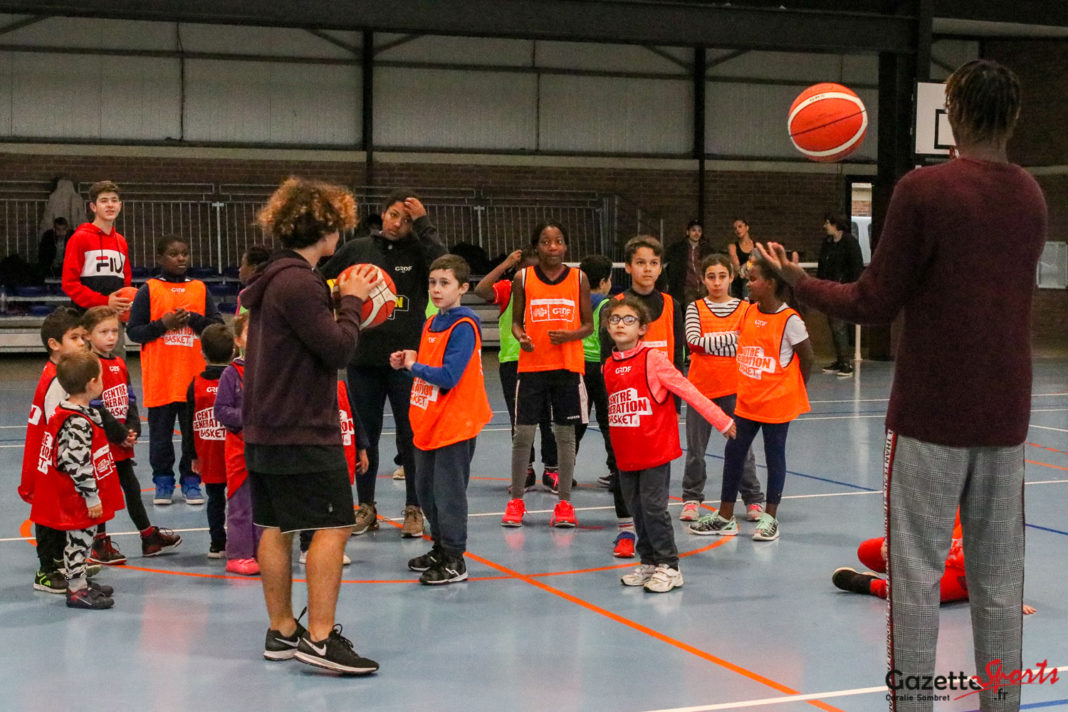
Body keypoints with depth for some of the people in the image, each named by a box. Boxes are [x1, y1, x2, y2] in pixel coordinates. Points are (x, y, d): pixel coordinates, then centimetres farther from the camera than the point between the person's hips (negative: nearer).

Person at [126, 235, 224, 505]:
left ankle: (191, 480, 14)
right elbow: (133, 331, -1)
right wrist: (163, 324, -14)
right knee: (161, 431, 5)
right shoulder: (149, 290, 3)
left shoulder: (200, 289, 10)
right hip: (159, 378, -2)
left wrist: (193, 318, -10)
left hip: (194, 375, 2)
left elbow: (218, 324, 6)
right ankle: (163, 481, 16)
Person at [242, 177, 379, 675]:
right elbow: (339, 349, -18)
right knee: (333, 527, -6)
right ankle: (319, 638, -7)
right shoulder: (298, 283, -17)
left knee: (276, 527, 12)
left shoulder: (275, 278, 14)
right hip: (303, 432, -10)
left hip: (265, 428, 10)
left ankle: (282, 632, 19)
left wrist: (343, 299, 9)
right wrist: (351, 300, -5)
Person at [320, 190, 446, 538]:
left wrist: (423, 223, -18)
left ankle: (414, 508, 15)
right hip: (362, 359, 2)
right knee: (365, 436, 10)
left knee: (411, 437, 4)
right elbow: (322, 283, 14)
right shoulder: (356, 249, 5)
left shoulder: (417, 252, 0)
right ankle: (366, 507, 22)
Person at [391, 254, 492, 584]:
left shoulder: (463, 327, -16)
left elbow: (448, 376, -24)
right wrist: (406, 363, 2)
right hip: (428, 422, 9)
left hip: (455, 425, -9)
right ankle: (440, 549, 32)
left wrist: (414, 365, -13)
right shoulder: (431, 324, 12)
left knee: (448, 492, -4)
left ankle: (454, 560, 5)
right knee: (426, 490, 17)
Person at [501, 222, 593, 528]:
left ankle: (564, 503, 14)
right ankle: (516, 501, 13)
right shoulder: (523, 278, 3)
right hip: (531, 365, 0)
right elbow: (516, 321, 9)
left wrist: (570, 335, -14)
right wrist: (520, 337, -13)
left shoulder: (579, 278, 3)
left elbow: (588, 324, 6)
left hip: (568, 366, 0)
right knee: (523, 433, 0)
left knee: (565, 434, 5)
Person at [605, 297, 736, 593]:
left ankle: (669, 567, 6)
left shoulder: (653, 359, -10)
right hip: (626, 455, 6)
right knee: (637, 510, 12)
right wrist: (617, 448, 16)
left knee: (654, 508, -5)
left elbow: (688, 391, -9)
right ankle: (649, 563, 24)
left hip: (655, 451, -6)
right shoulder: (609, 366, 7)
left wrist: (722, 421, -8)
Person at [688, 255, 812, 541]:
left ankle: (770, 517, 18)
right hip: (747, 400, 6)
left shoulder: (790, 320, -15)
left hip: (777, 403, -6)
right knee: (733, 452, 8)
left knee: (774, 456, 6)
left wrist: (794, 389, 0)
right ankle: (725, 517, 17)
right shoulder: (749, 312, 3)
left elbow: (807, 357, -8)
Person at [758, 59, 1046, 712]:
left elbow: (875, 304, -9)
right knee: (1000, 578, 10)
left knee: (917, 575, 1)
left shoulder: (924, 190, -11)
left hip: (931, 418, -5)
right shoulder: (1033, 197, 7)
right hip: (1006, 417, 5)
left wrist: (796, 280, 6)